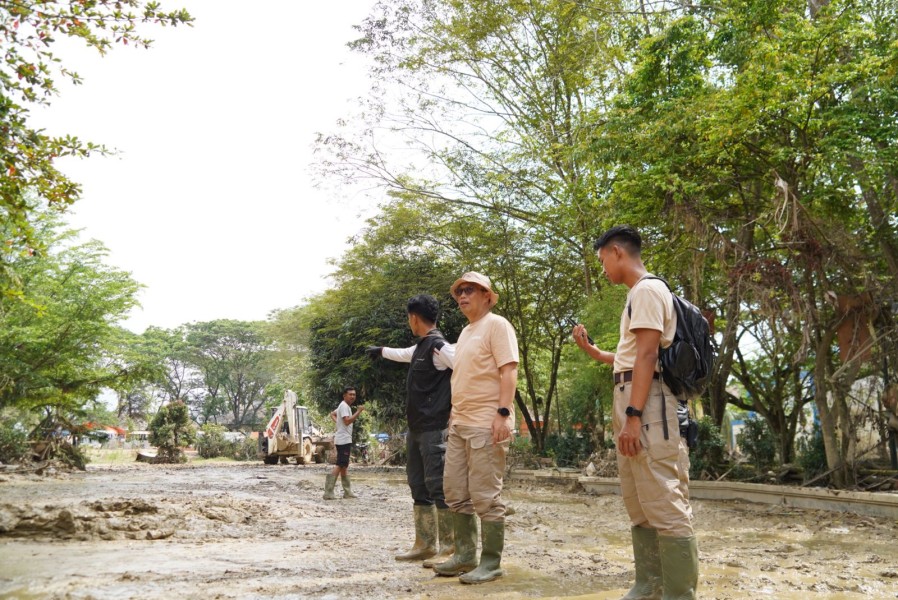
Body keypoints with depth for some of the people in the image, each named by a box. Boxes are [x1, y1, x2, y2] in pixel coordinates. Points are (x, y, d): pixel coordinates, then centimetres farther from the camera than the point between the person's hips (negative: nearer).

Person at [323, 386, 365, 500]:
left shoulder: (344, 406, 18)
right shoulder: (344, 406, -14)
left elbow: (332, 414, 32)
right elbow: (347, 421, -26)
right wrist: (358, 412, -25)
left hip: (344, 440, 11)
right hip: (343, 440, -11)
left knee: (344, 466, 12)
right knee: (340, 466, -12)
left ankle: (347, 492, 18)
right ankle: (328, 492, -13)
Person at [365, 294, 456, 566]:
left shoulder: (438, 346, -13)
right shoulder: (420, 347, 17)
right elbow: (403, 354, 40)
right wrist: (381, 351, 56)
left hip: (434, 428, -10)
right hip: (416, 428, 10)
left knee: (438, 485, -10)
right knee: (419, 486, 11)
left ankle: (450, 549, -5)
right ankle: (425, 545, 19)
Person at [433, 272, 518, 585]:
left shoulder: (496, 325, -5)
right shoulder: (465, 331, 21)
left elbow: (509, 371, -14)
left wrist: (503, 413, -23)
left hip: (486, 424, -9)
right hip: (459, 424, 9)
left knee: (486, 496, -4)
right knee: (456, 493, 12)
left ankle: (491, 562, 6)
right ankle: (465, 554, 23)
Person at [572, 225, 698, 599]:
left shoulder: (647, 289, -8)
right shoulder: (637, 294, 22)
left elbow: (647, 356, -17)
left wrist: (634, 415, -22)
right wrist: (590, 349, 30)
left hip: (646, 404, -11)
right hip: (630, 400, 11)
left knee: (664, 505, -9)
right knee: (641, 507, 14)